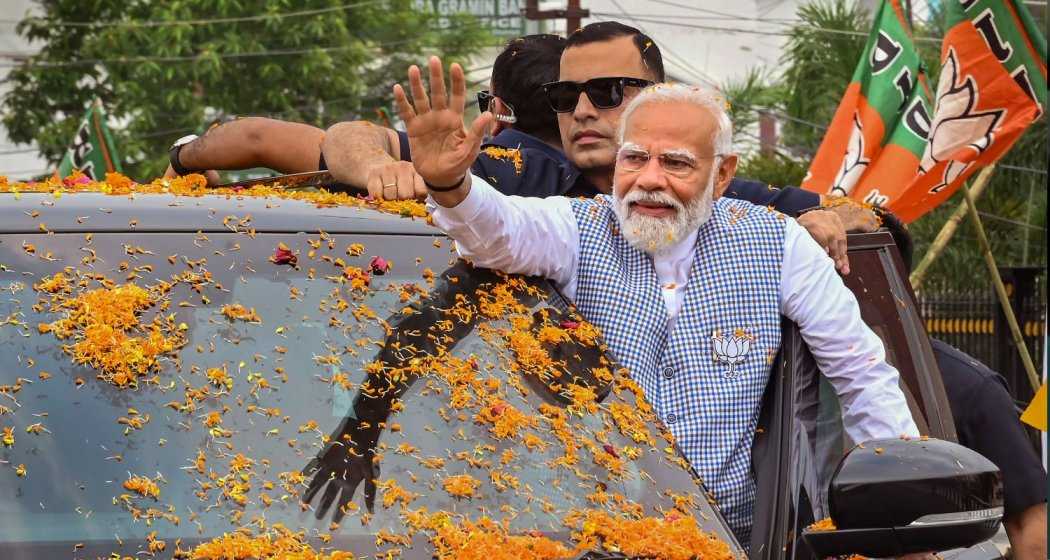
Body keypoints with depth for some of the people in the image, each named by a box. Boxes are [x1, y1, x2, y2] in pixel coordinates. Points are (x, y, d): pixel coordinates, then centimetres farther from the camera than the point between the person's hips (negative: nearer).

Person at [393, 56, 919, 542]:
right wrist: (448, 184, -43)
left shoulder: (775, 243, 5)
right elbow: (500, 228, -20)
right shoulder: (580, 230, 2)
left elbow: (860, 372, 9)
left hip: (732, 532, 1)